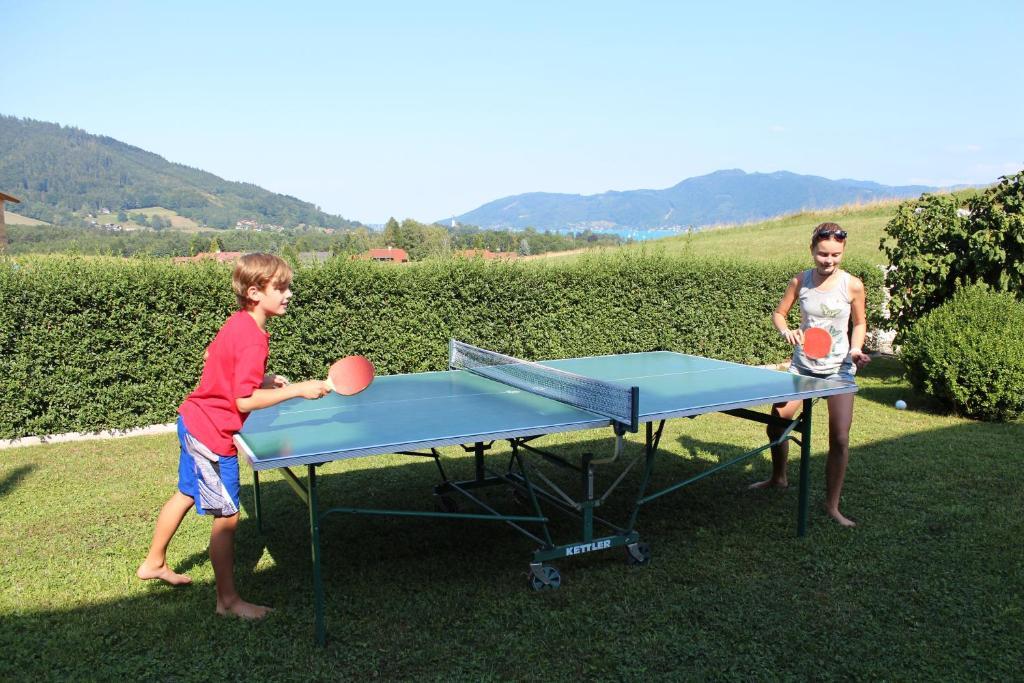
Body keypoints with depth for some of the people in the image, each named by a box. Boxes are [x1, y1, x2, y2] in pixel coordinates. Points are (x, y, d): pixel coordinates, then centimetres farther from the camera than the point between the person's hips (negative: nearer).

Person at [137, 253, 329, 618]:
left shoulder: (237, 323, 2)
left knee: (186, 494, 27)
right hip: (213, 434, -10)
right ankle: (228, 600, 13)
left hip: (194, 422, 10)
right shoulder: (252, 340, -27)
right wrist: (297, 390, -30)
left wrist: (262, 378, 10)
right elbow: (245, 401, -30)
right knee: (226, 516, 0)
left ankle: (153, 563, 46)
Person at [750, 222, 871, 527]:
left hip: (838, 368, -2)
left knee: (840, 439, -5)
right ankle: (778, 477, 33)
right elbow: (779, 313, 6)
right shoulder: (800, 282, -5)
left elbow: (860, 323, 4)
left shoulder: (852, 285, -9)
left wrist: (856, 349, -13)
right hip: (802, 365, 2)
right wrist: (786, 331, -15)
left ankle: (832, 505, 12)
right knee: (776, 424, 4)